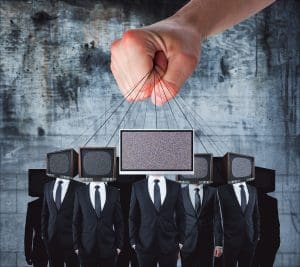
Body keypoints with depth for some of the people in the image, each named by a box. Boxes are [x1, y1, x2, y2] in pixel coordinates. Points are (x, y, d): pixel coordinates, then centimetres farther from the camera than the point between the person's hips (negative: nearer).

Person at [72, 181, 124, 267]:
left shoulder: (114, 192, 1)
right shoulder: (80, 192, 1)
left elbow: (119, 221, 4)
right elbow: (76, 222, 4)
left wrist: (119, 245, 1)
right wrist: (76, 245, 1)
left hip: (108, 247, 0)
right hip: (87, 248, 0)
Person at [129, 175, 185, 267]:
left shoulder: (175, 186, 2)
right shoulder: (137, 186, 1)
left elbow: (181, 216, 6)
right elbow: (133, 217, 5)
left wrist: (180, 240, 2)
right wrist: (133, 241, 1)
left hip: (169, 245, 0)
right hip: (145, 245, 0)